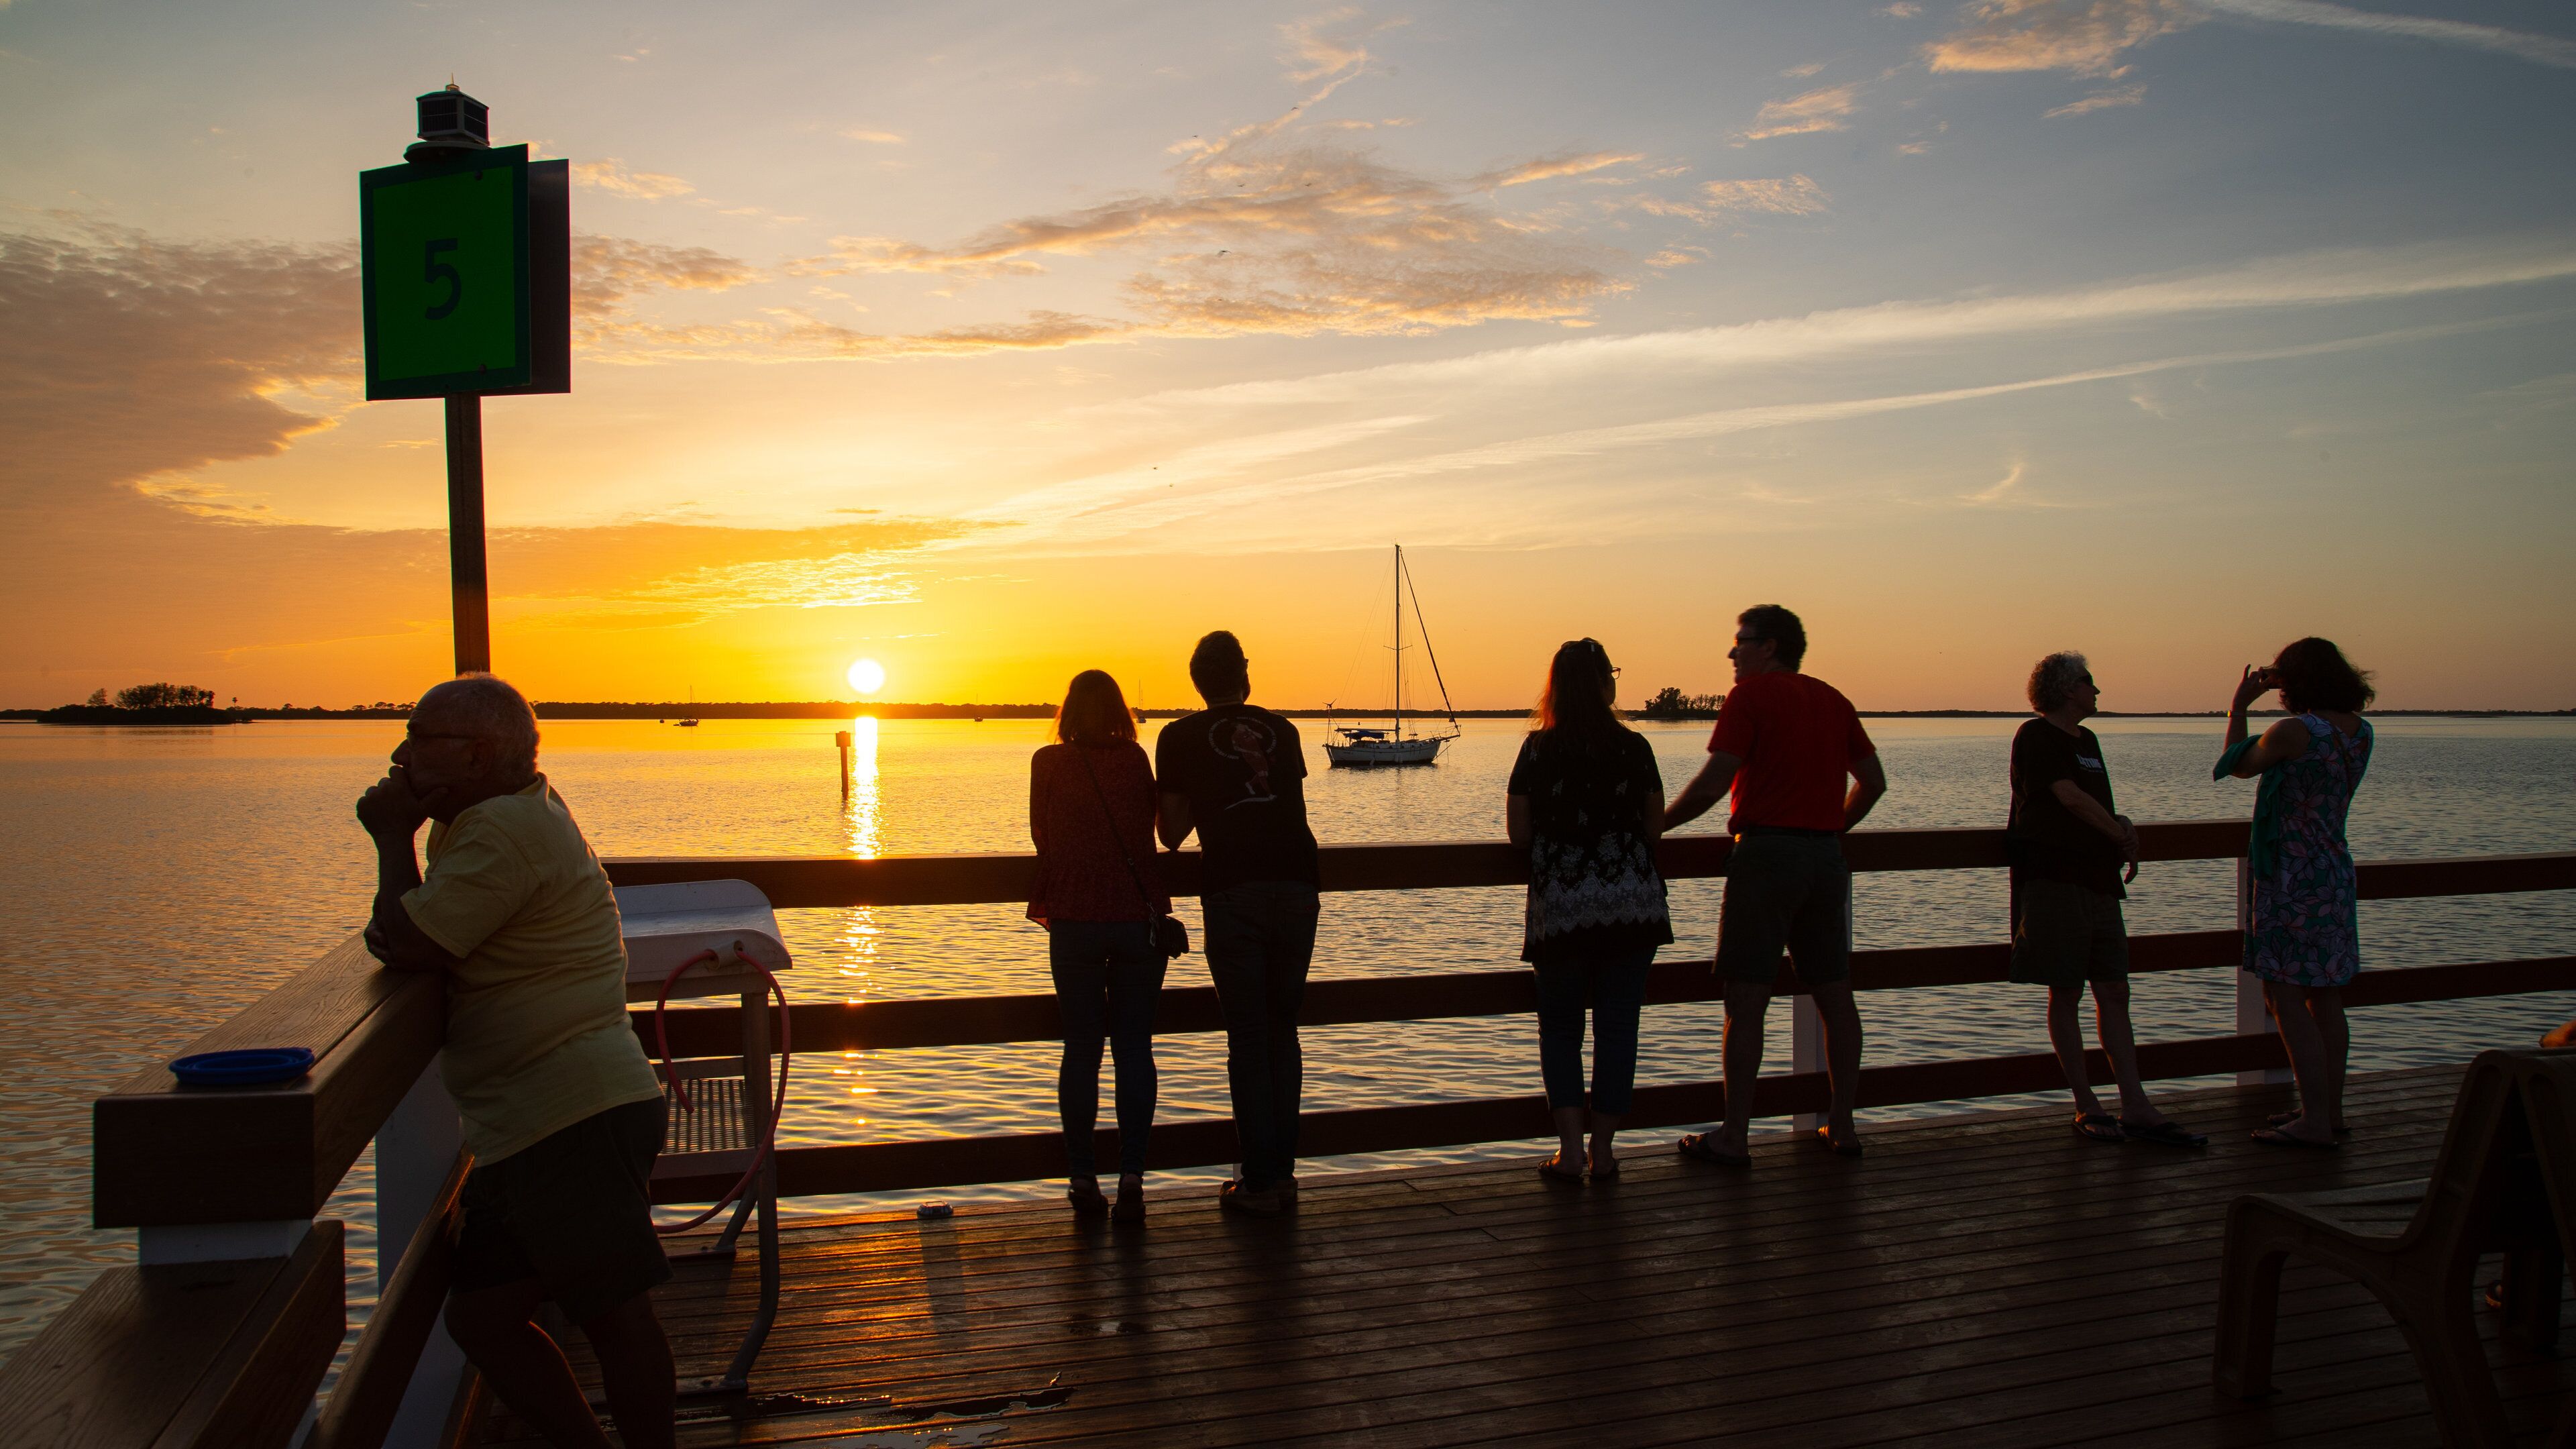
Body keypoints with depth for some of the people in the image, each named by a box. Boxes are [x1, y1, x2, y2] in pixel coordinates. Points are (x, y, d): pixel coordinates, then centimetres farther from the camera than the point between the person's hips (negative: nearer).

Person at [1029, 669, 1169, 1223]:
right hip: (1139, 917, 0)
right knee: (1134, 1047, 4)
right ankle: (1131, 1173, -2)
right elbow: (1149, 834, 11)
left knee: (1081, 1049, 7)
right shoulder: (1137, 761, 2)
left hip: (1075, 920, 0)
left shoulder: (1049, 763, 0)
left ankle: (1082, 1177, 9)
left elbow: (1042, 836, 10)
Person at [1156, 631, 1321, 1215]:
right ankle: (1282, 1173, 16)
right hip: (1296, 882, 3)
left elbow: (1171, 833, 9)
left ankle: (1260, 1181, 4)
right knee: (1283, 1031, 13)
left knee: (1247, 1036, 2)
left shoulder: (1181, 737, 6)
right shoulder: (1281, 730, 14)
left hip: (1233, 888, -3)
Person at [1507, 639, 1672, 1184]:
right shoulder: (1634, 747, -1)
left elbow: (1518, 831, -2)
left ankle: (1570, 1151, 2)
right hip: (1632, 903, 1)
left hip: (1559, 908, 0)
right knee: (1617, 1026, 7)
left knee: (1560, 1026, 11)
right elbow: (1655, 826, 5)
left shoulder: (1538, 748, -2)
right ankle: (1603, 1153, 10)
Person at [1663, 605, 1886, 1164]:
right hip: (1826, 857, 7)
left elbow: (1714, 782, -13)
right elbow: (1874, 781, 14)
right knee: (1834, 995, 12)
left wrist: (1655, 825, -2)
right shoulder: (1833, 700, 14)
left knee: (1746, 998, -3)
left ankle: (1733, 1137, -1)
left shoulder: (1751, 695, -5)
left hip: (1766, 851, -7)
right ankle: (1842, 1127, 18)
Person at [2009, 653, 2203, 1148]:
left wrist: (2122, 825, 1)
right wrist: (2122, 836, -4)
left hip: (2099, 881, 8)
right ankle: (2086, 1107, 4)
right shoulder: (2036, 736, -6)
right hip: (2054, 880, -8)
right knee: (2066, 994, -1)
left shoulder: (2086, 741, 20)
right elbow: (2069, 796, -13)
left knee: (2114, 993, 5)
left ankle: (2136, 1109, 6)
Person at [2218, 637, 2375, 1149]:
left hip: (2293, 880, -9)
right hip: (2335, 873, 9)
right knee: (2325, 1000, 15)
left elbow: (2238, 765, 0)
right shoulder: (2360, 731, 6)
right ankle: (2330, 1109, 23)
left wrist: (2239, 705, 11)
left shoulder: (2294, 731, -17)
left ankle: (2315, 1121, -6)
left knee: (2286, 999, -5)